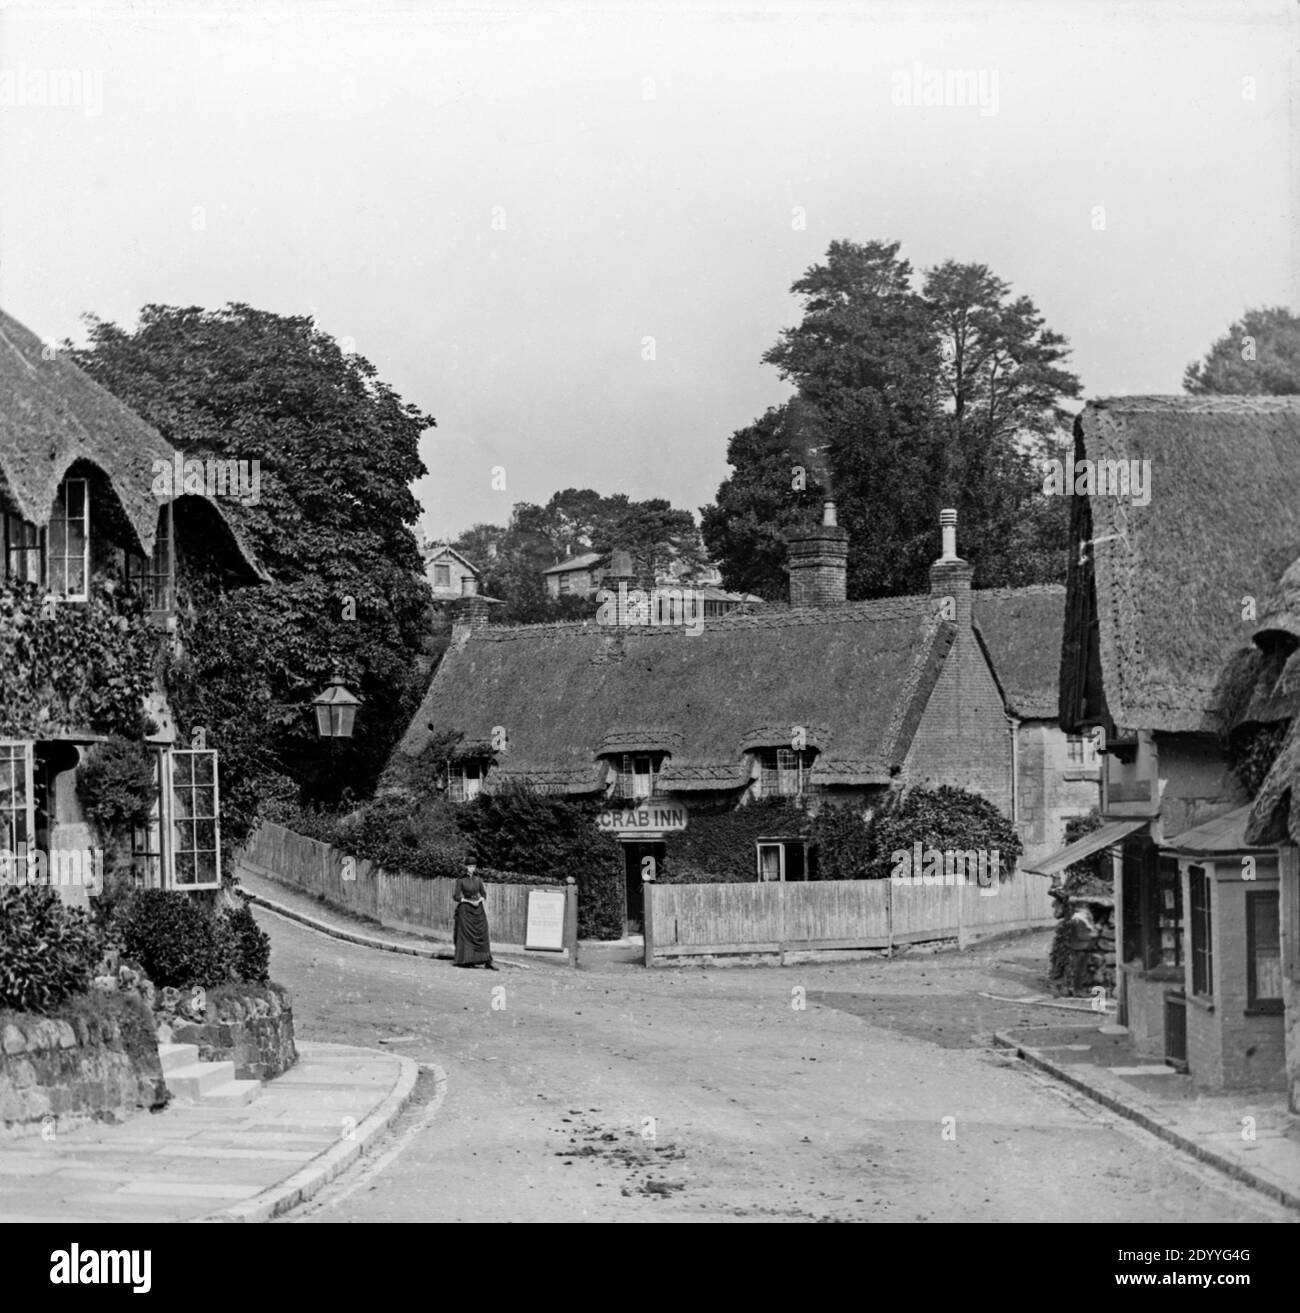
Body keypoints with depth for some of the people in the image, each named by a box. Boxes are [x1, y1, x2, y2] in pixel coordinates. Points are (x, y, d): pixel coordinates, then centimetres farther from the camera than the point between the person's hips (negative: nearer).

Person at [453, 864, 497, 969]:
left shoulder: (478, 880, 8)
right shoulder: (461, 881, -2)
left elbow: (484, 895, 11)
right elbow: (455, 897, -6)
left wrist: (479, 901, -10)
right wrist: (470, 901, -14)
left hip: (478, 909, 3)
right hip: (465, 910, -3)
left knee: (482, 934, -3)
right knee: (465, 934, -6)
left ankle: (488, 961, -6)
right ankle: (465, 960, -1)